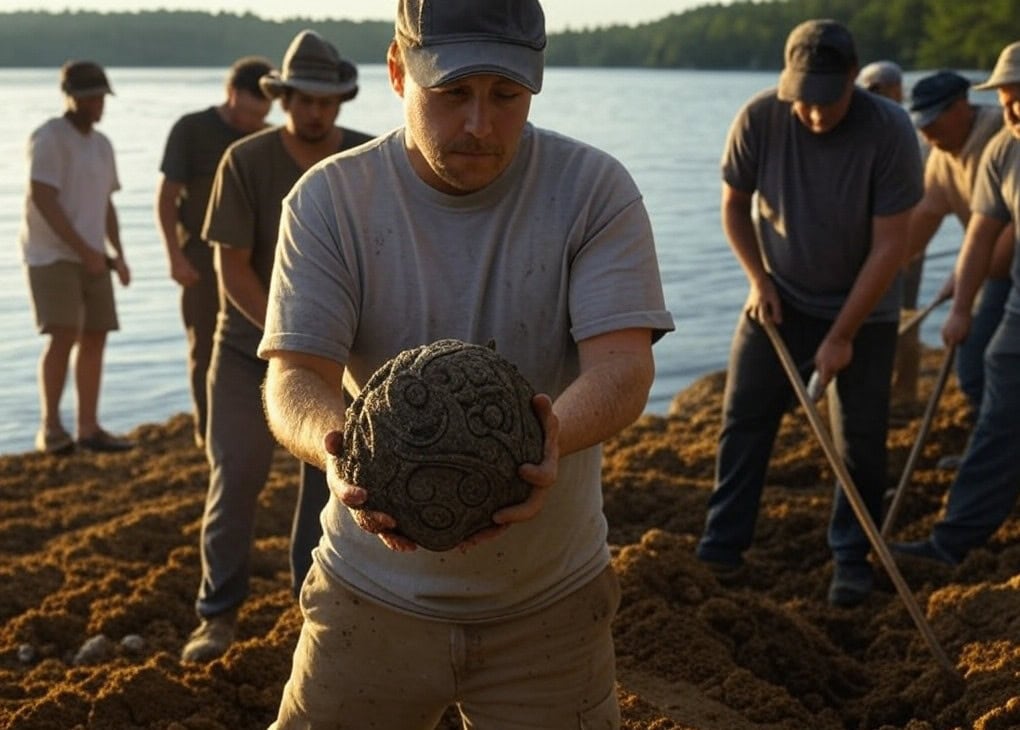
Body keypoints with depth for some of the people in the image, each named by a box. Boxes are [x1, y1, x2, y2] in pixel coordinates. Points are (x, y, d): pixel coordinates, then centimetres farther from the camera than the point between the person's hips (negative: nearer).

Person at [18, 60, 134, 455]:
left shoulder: (101, 144, 14)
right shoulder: (49, 138, -10)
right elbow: (42, 199, -17)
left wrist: (118, 254, 8)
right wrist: (85, 250, -20)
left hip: (90, 257, 7)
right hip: (51, 255, -7)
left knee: (95, 338, 4)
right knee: (63, 336, -16)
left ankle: (89, 427, 10)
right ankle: (50, 427, -7)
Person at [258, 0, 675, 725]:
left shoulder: (594, 189, -9)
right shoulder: (329, 198, -7)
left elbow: (624, 364, -18)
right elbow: (295, 374, -14)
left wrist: (555, 434, -40)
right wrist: (339, 449, -37)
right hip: (374, 593, 0)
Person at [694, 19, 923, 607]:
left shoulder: (890, 131, -24)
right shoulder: (759, 119, -18)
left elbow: (889, 246, -20)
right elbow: (735, 204, 1)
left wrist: (841, 335, -19)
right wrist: (758, 279, -8)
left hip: (863, 312, -2)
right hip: (779, 300, 2)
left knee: (860, 442, 2)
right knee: (745, 420, 2)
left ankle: (852, 558, 17)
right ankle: (721, 548, 11)